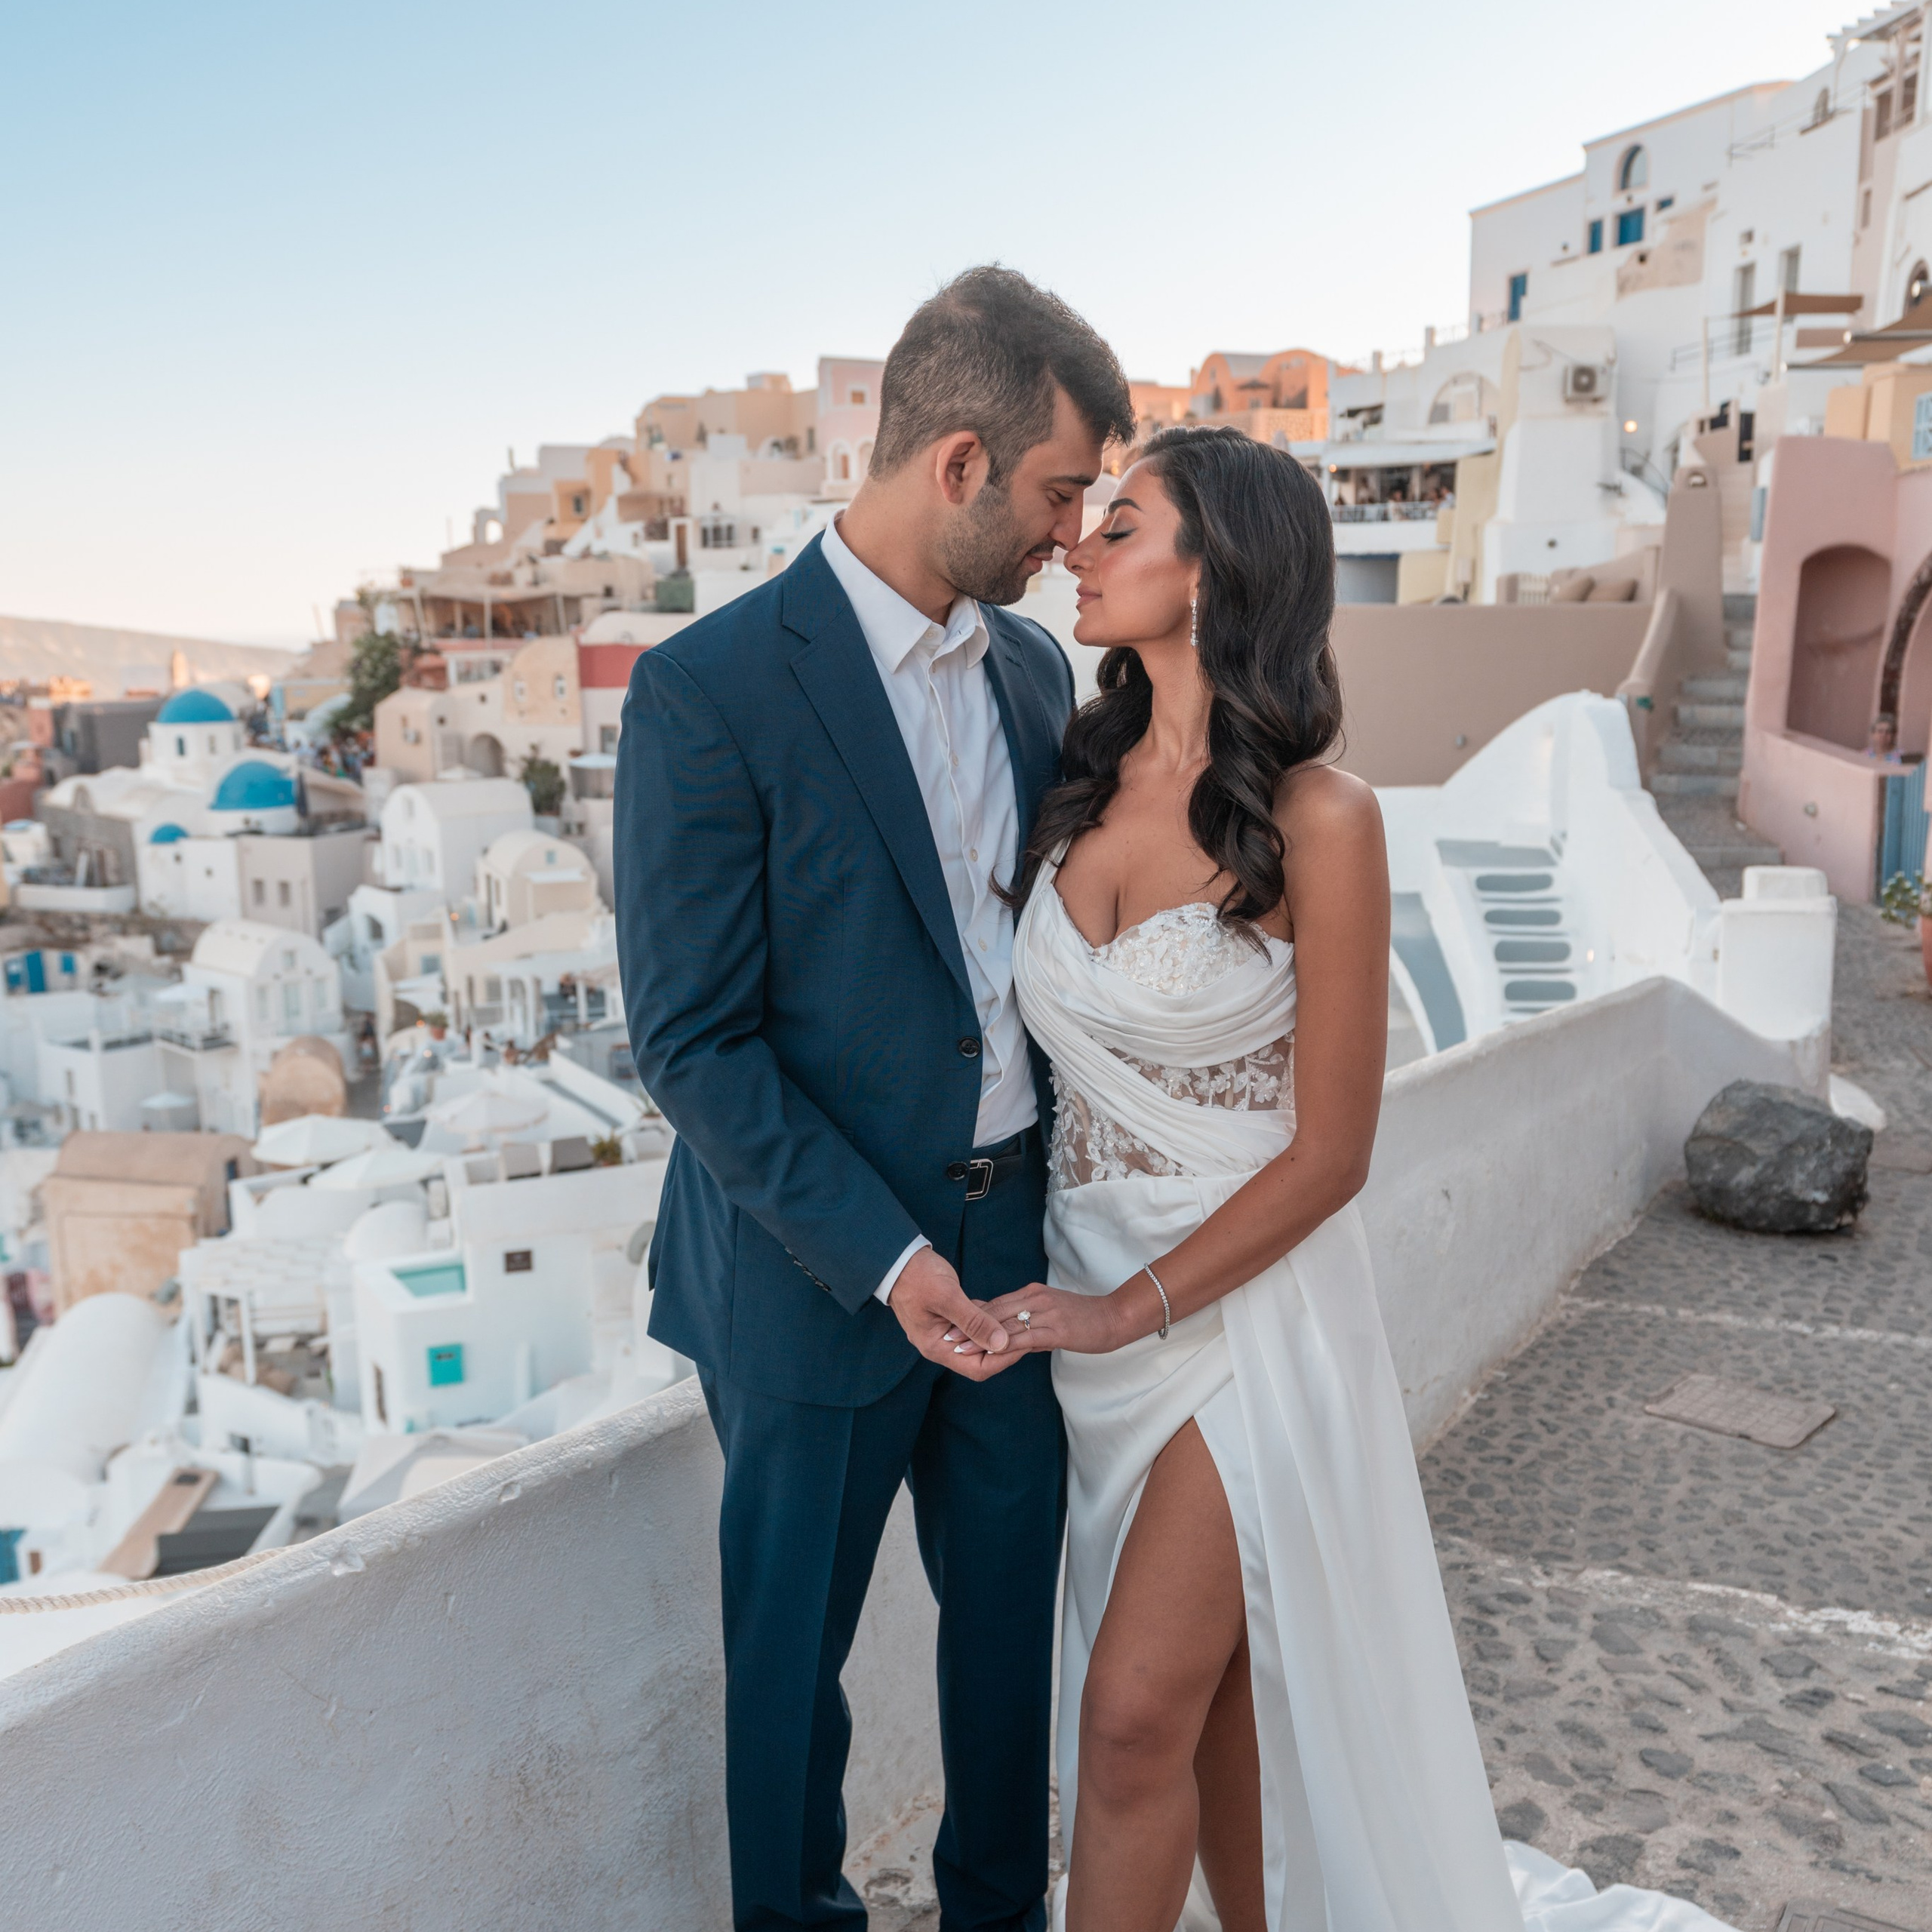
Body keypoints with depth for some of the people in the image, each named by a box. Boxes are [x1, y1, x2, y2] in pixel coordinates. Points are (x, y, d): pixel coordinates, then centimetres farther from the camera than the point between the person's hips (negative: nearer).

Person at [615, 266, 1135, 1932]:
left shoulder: (1036, 666, 4)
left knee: (1014, 1605, 22)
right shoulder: (711, 692, -17)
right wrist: (881, 1257, -20)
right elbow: (692, 1043, -16)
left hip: (1019, 1242, 6)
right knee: (796, 1643, 16)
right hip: (822, 1276, -6)